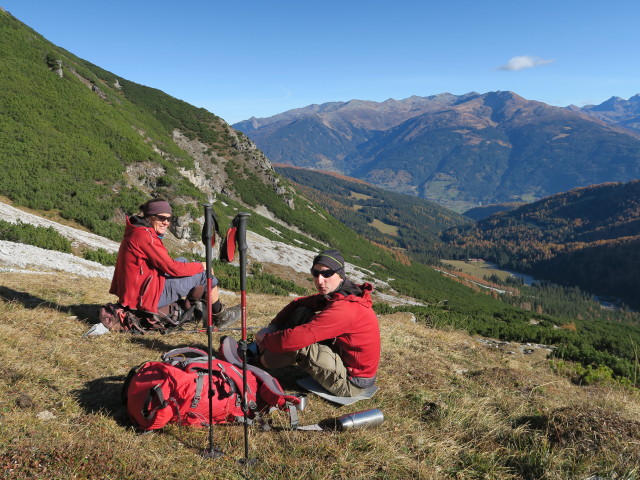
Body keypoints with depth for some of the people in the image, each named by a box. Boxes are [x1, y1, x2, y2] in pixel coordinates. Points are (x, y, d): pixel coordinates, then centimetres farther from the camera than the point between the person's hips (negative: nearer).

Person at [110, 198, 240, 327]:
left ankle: (196, 307, 25)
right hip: (146, 297, -10)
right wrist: (200, 266, -5)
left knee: (182, 261, 20)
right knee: (205, 274, -4)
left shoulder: (136, 231, 11)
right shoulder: (144, 235, -20)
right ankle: (220, 316, 16)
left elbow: (163, 263, 17)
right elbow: (172, 268, -20)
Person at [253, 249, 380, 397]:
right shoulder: (335, 295, -2)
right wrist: (272, 328, -3)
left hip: (350, 383, -9)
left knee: (299, 345, -22)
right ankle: (260, 351, 7)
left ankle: (260, 362, 6)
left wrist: (265, 340, -14)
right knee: (302, 313, 2)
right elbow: (298, 303, 9)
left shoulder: (343, 309, -30)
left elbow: (295, 339, -32)